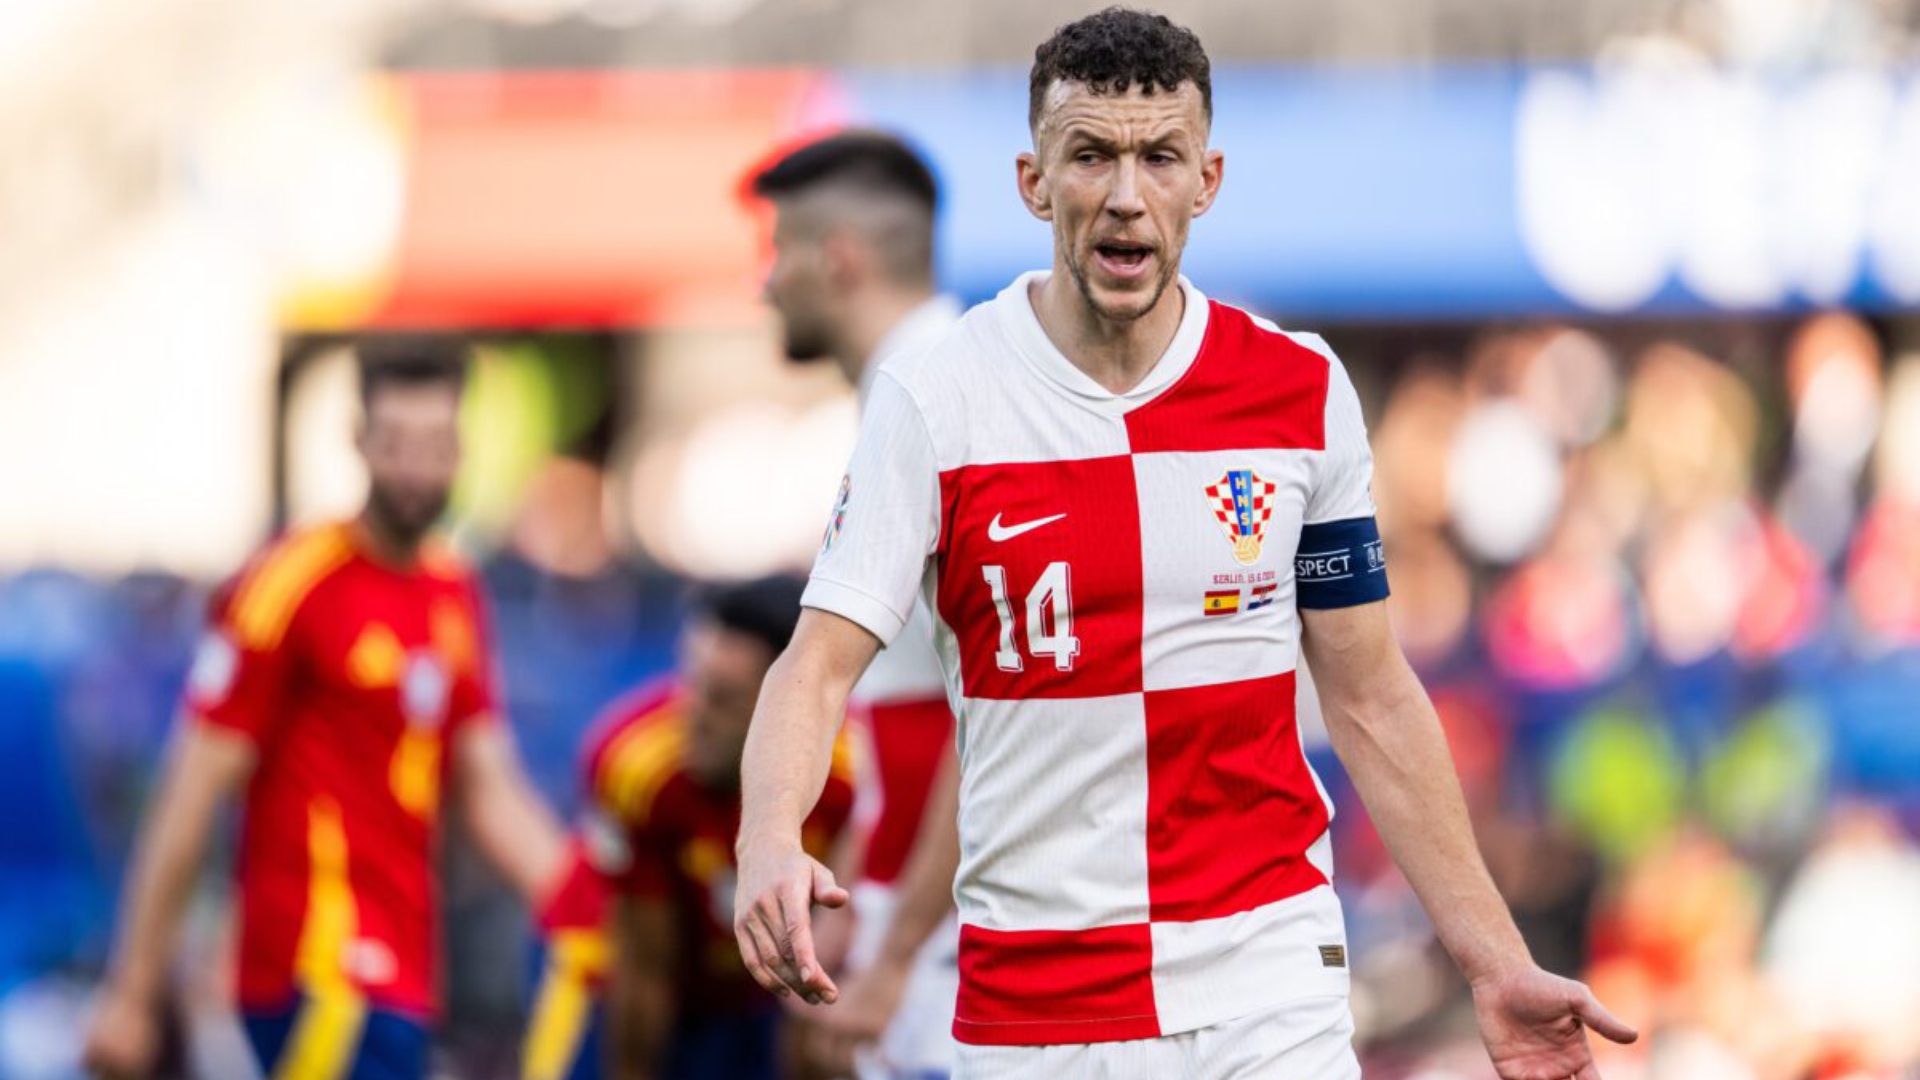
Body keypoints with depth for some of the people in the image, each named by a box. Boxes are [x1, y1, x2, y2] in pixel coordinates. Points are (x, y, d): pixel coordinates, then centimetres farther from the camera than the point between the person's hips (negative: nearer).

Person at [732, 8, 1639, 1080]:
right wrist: (771, 842, -31)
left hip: (1270, 983, 1)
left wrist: (1498, 964, 6)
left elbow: (1373, 698, 9)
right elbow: (822, 661, -10)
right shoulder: (933, 399, -4)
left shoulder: (1303, 389, 2)